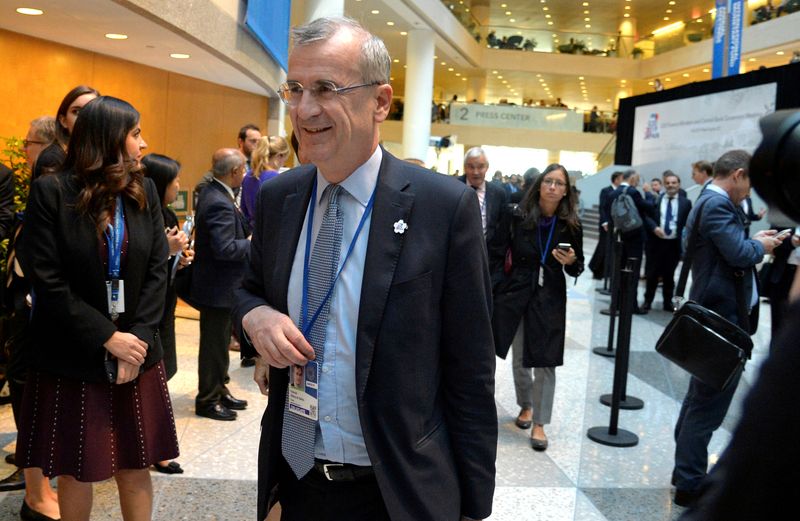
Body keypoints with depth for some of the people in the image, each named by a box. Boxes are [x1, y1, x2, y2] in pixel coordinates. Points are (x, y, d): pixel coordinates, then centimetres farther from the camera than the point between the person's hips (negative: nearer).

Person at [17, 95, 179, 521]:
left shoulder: (144, 191, 4)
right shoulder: (51, 192, -8)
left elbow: (157, 270, 1)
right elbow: (47, 282, -12)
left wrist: (138, 337, -10)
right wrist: (107, 337, -15)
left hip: (136, 353, 3)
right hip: (71, 358, -3)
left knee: (135, 466, 10)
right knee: (75, 470, 9)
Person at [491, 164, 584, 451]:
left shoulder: (570, 225, -3)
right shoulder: (519, 217, -6)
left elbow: (577, 269, 4)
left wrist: (571, 262, -17)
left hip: (550, 298, -1)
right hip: (516, 293, 1)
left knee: (544, 361, -1)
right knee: (519, 358, 14)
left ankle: (539, 423, 11)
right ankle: (525, 405, 38)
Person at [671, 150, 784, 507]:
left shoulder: (708, 202, 16)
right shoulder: (718, 204, -17)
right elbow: (739, 254, -25)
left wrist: (753, 241, 7)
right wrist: (760, 245, -6)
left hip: (714, 314, 11)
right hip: (724, 317, -11)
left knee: (701, 397, 19)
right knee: (708, 404, -3)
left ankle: (686, 471, 31)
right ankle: (690, 485, 6)